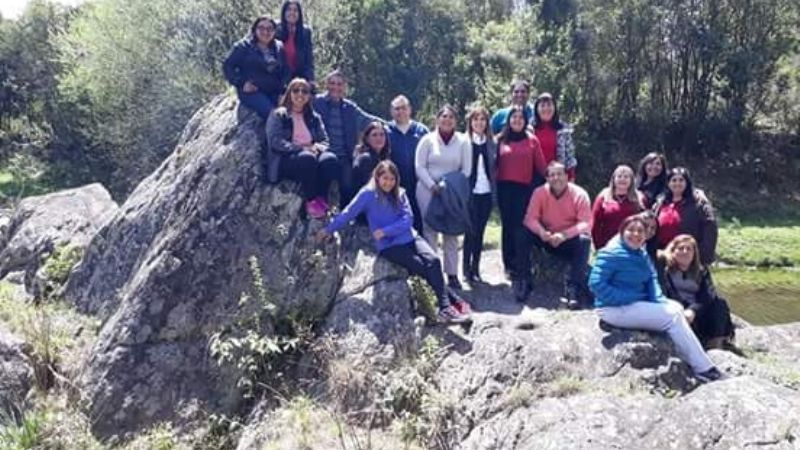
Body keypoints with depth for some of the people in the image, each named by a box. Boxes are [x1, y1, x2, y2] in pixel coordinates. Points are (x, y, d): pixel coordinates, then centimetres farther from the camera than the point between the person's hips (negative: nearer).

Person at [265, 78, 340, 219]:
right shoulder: (278, 115, 8)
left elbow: (325, 141, 16)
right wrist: (301, 148, -19)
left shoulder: (314, 118, 22)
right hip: (286, 159, -4)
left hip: (311, 155, 4)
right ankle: (311, 201, -26)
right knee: (307, 158, -38)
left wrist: (317, 147, -10)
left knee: (330, 159, -31)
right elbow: (276, 142, -6)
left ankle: (321, 199, -25)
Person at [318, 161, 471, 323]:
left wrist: (384, 231, -12)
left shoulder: (400, 194, 10)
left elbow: (408, 219, 1)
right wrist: (329, 229, 5)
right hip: (388, 246, -4)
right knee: (424, 268, -21)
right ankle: (454, 301, -13)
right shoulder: (368, 193, -2)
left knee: (433, 260, -22)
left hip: (410, 238, 4)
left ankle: (446, 308, -21)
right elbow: (348, 213, 3)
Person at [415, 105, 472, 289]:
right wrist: (432, 185, -14)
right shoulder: (428, 139, 2)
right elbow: (419, 166, -2)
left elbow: (466, 169, 2)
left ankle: (452, 274, 6)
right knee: (430, 230, -1)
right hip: (428, 190, -1)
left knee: (451, 232, 2)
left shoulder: (463, 141, 5)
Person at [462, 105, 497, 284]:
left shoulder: (492, 143, 10)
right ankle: (466, 267, 9)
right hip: (470, 193, -4)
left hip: (486, 193, 4)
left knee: (480, 231, 8)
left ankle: (476, 268, 16)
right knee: (471, 230, -3)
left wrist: (495, 191, 6)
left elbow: (495, 168, 13)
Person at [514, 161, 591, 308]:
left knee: (584, 240, -33)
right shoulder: (539, 192, -10)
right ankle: (523, 281, -17)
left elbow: (585, 223, -21)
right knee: (524, 232, -23)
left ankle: (573, 289, -28)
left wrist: (564, 235, -36)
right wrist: (541, 231, -38)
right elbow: (530, 218, -16)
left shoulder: (579, 194, -15)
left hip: (569, 240, -2)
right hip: (547, 238, 2)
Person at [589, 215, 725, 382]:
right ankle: (703, 368, -6)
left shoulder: (642, 256, 12)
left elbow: (652, 281, 12)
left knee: (676, 307, -8)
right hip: (616, 309, -9)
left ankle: (691, 362, -14)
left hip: (637, 305, 9)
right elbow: (596, 284, -23)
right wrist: (628, 299, -21)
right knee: (672, 317, -13)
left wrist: (659, 300, -9)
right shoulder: (612, 254, -16)